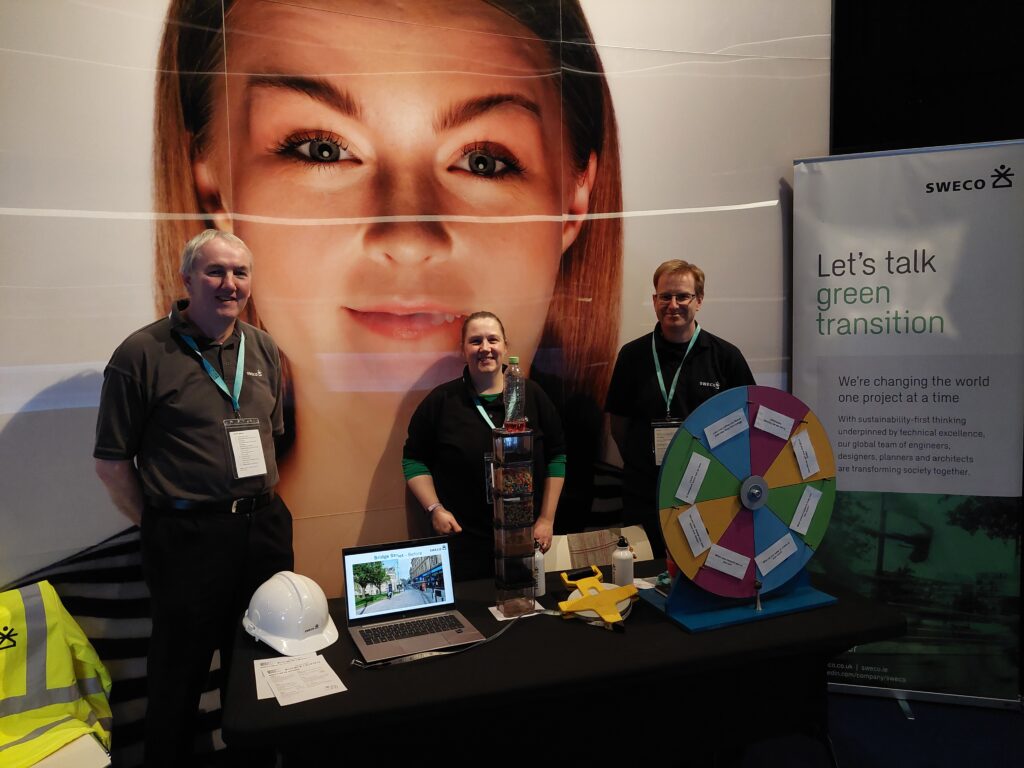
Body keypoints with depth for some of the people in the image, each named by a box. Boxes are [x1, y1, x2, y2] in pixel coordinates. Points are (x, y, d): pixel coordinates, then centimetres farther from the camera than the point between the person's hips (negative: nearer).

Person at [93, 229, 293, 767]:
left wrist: (262, 502, 9)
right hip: (188, 536, -5)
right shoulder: (143, 352, -10)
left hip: (264, 528, 6)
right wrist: (158, 526, -5)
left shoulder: (262, 349, 7)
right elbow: (112, 461, -7)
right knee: (180, 672, 12)